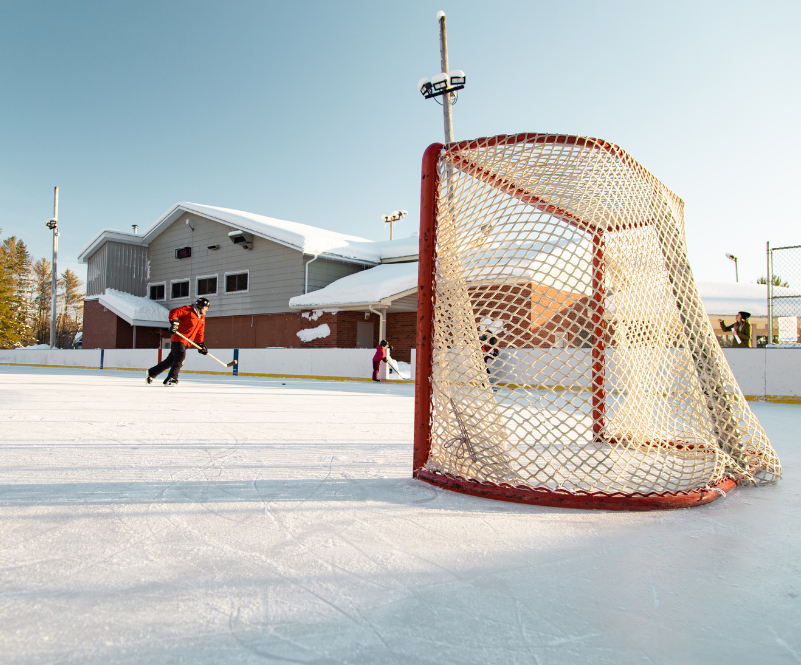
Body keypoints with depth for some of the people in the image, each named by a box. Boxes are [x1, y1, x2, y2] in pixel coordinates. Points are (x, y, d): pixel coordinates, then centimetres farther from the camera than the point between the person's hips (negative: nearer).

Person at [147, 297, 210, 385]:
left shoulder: (202, 319, 18)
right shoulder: (188, 310, -6)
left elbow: (199, 333, 21)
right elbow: (173, 312, -14)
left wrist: (201, 345, 12)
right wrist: (174, 323, -26)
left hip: (186, 343, 8)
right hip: (178, 339, -8)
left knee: (170, 360, 10)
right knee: (180, 357, -21)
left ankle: (151, 372, 23)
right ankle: (171, 379, -18)